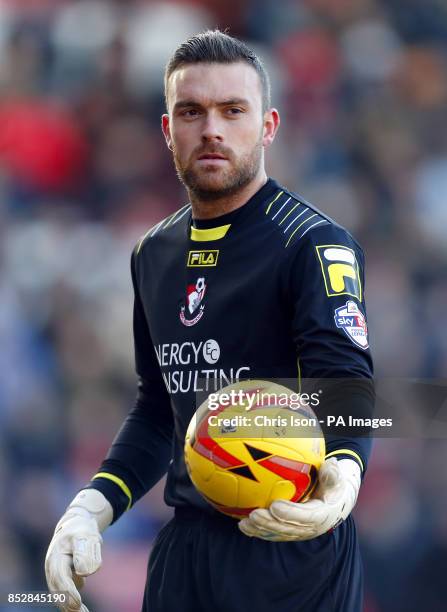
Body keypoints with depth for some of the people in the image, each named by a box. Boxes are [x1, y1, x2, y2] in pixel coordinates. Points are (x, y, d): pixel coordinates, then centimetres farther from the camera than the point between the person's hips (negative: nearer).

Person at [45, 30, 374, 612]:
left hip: (293, 553, -6)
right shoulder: (155, 254, 12)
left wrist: (343, 471, -44)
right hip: (185, 544, 6)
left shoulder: (313, 244, -11)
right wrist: (92, 508, 6)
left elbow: (347, 385, -23)